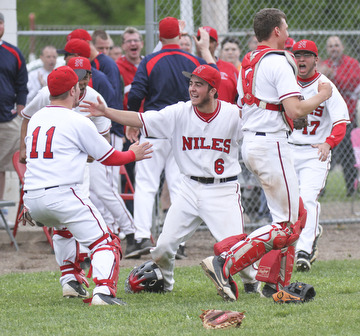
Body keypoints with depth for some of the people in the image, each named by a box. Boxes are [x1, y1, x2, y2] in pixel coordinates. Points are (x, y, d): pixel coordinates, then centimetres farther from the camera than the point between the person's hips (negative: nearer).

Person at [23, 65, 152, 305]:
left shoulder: (35, 120, 15)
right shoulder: (78, 122, -3)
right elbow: (109, 157, 6)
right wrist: (133, 155, 24)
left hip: (31, 199, 7)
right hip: (63, 194, -7)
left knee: (64, 228, 36)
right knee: (104, 241, -5)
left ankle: (72, 280, 32)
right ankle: (103, 290, -27)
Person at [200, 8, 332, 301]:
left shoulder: (248, 63, 14)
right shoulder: (278, 62, -12)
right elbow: (295, 110, -20)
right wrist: (322, 96, -2)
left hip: (249, 143, 9)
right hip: (271, 143, -9)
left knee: (297, 214, 18)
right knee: (287, 226, -5)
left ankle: (275, 283, 16)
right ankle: (225, 263, -15)